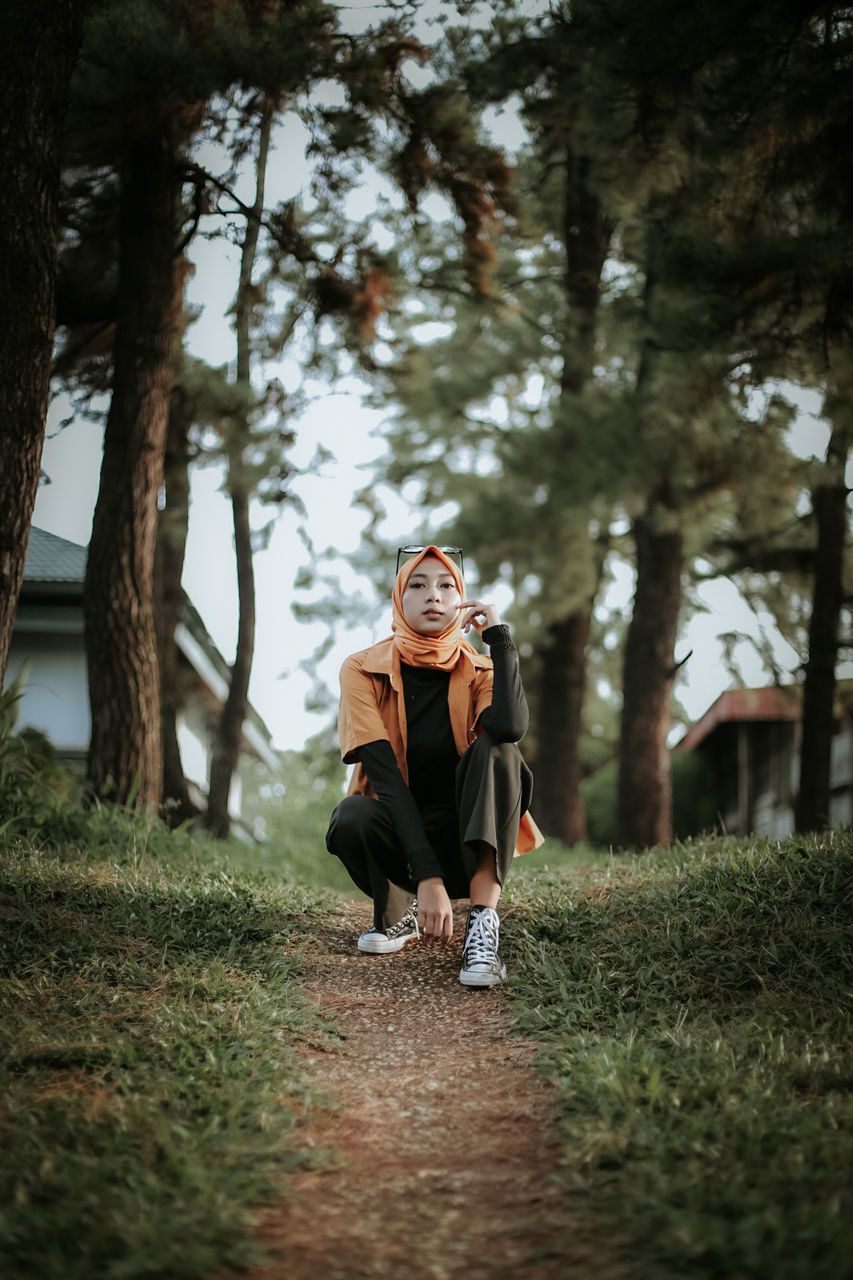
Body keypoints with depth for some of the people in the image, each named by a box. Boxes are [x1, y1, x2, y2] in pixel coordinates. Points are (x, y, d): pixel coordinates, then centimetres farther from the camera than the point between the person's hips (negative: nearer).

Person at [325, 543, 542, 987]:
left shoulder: (479, 671, -4)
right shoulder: (364, 670, -9)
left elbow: (511, 727, -30)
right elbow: (385, 775, -21)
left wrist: (498, 634, -19)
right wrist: (427, 877, -33)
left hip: (461, 836, 1)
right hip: (396, 832, -1)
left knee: (496, 749, -26)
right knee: (352, 818, -36)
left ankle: (483, 923, -36)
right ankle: (396, 912, -1)